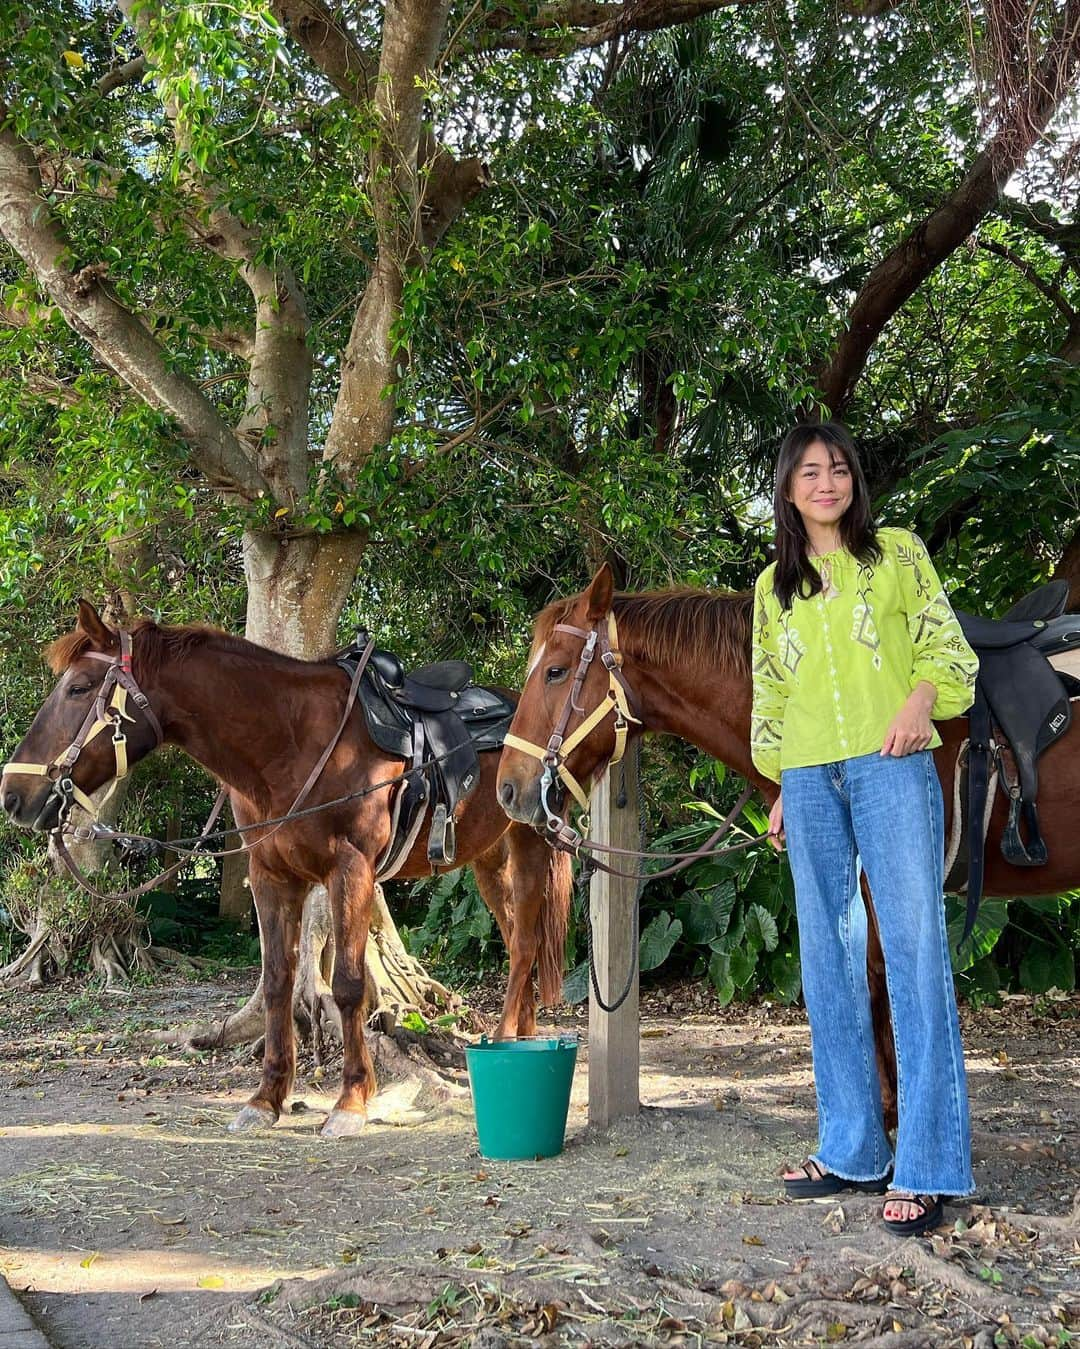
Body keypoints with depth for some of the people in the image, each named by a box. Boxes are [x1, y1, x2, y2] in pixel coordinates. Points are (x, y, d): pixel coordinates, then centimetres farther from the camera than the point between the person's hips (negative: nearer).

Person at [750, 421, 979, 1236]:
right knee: (829, 961, 4)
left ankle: (925, 1169, -8)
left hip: (891, 766, -4)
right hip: (811, 780, 4)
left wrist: (923, 696, -16)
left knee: (915, 949, -9)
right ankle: (853, 1152, 12)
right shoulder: (774, 585, 17)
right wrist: (781, 792, 15)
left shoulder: (897, 553, 8)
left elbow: (946, 643, 4)